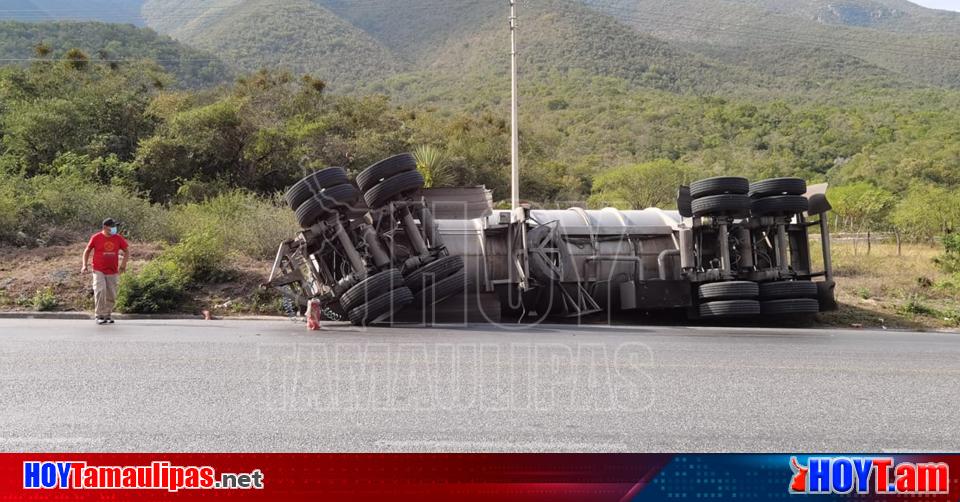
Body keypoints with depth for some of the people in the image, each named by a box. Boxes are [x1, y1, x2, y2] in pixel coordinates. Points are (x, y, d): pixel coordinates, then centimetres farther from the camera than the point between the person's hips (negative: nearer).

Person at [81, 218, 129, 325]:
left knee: (112, 295, 7)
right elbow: (87, 251, 6)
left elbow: (127, 251, 11)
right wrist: (85, 265, -2)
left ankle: (108, 315, 23)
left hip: (113, 272, 3)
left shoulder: (118, 238, 1)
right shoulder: (96, 238, -5)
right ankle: (100, 316, -9)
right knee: (100, 291, -17)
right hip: (99, 271, -3)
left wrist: (123, 264, 0)